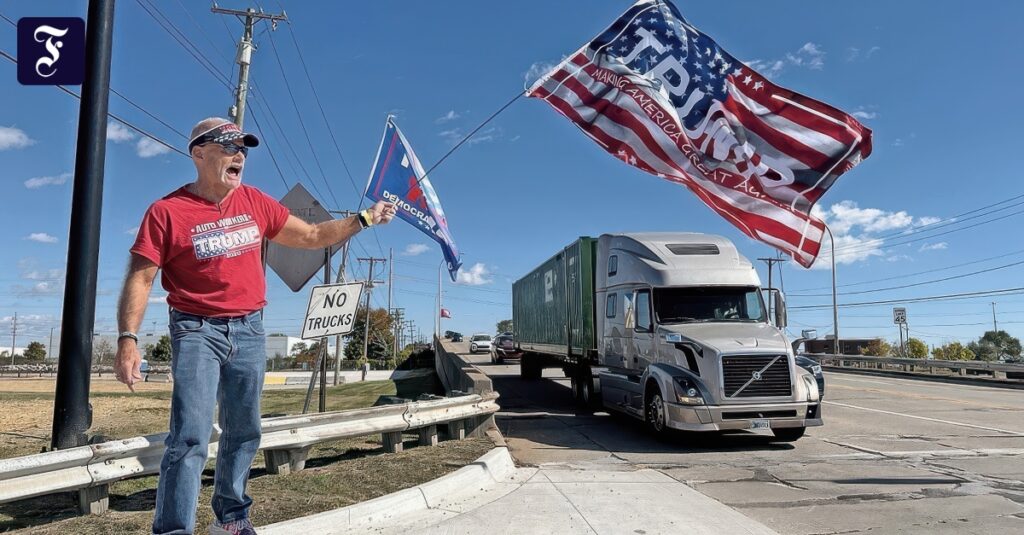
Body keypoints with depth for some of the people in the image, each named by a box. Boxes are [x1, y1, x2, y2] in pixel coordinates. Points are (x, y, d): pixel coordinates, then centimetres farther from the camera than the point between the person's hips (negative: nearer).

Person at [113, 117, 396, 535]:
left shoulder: (256, 203, 6)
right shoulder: (167, 211, -8)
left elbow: (311, 236, 13)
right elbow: (141, 278, -10)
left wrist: (363, 219, 6)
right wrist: (128, 339, -19)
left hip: (249, 331, 5)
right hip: (197, 331, -5)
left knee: (244, 434, 14)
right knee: (191, 437, -11)